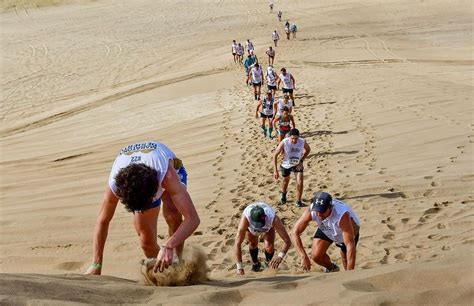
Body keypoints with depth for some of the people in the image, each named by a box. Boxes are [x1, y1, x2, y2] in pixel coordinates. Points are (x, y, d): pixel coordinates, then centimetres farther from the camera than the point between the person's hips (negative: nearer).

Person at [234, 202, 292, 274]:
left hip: (268, 225, -1)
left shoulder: (273, 218, -45)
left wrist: (280, 256, -59)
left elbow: (287, 241, -42)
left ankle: (268, 263, 21)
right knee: (253, 244, -11)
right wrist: (240, 267, -46)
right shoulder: (246, 218, -47)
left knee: (269, 246, -13)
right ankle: (255, 263, 22)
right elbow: (237, 243, -44)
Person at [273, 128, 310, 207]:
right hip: (286, 165, 0)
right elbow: (275, 155, -22)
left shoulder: (303, 142, -26)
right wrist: (275, 170, -25)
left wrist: (301, 160, -12)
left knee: (300, 182, -14)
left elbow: (308, 149, -1)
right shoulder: (284, 143, -31)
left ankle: (298, 202, 5)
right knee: (285, 181, 21)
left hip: (298, 164, 0)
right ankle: (283, 195, 52)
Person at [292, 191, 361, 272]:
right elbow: (295, 233, -28)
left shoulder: (342, 216, -46)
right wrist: (303, 257, -38)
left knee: (346, 259, -7)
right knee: (316, 256, -10)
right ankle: (332, 269, 23)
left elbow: (350, 245, -45)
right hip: (326, 230, 3)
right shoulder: (311, 212, -36)